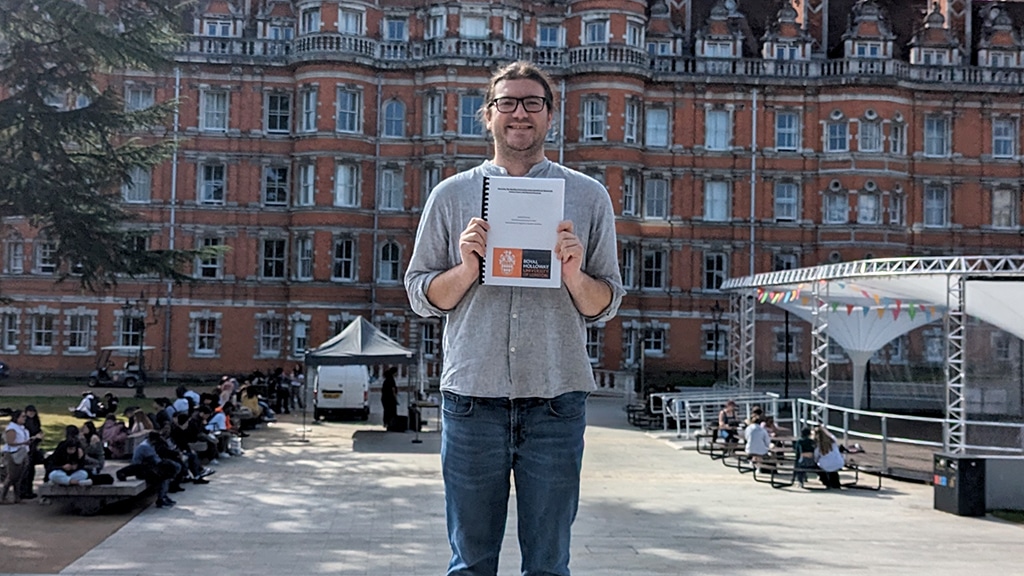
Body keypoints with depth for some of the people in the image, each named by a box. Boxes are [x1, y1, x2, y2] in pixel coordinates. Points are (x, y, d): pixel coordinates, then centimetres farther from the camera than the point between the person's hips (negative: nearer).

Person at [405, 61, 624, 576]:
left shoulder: (588, 196, 9)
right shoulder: (452, 195, 9)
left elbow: (605, 305, 9)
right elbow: (420, 295, 9)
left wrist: (574, 276, -12)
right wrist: (466, 269, -9)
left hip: (556, 401, 0)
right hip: (472, 397, 0)